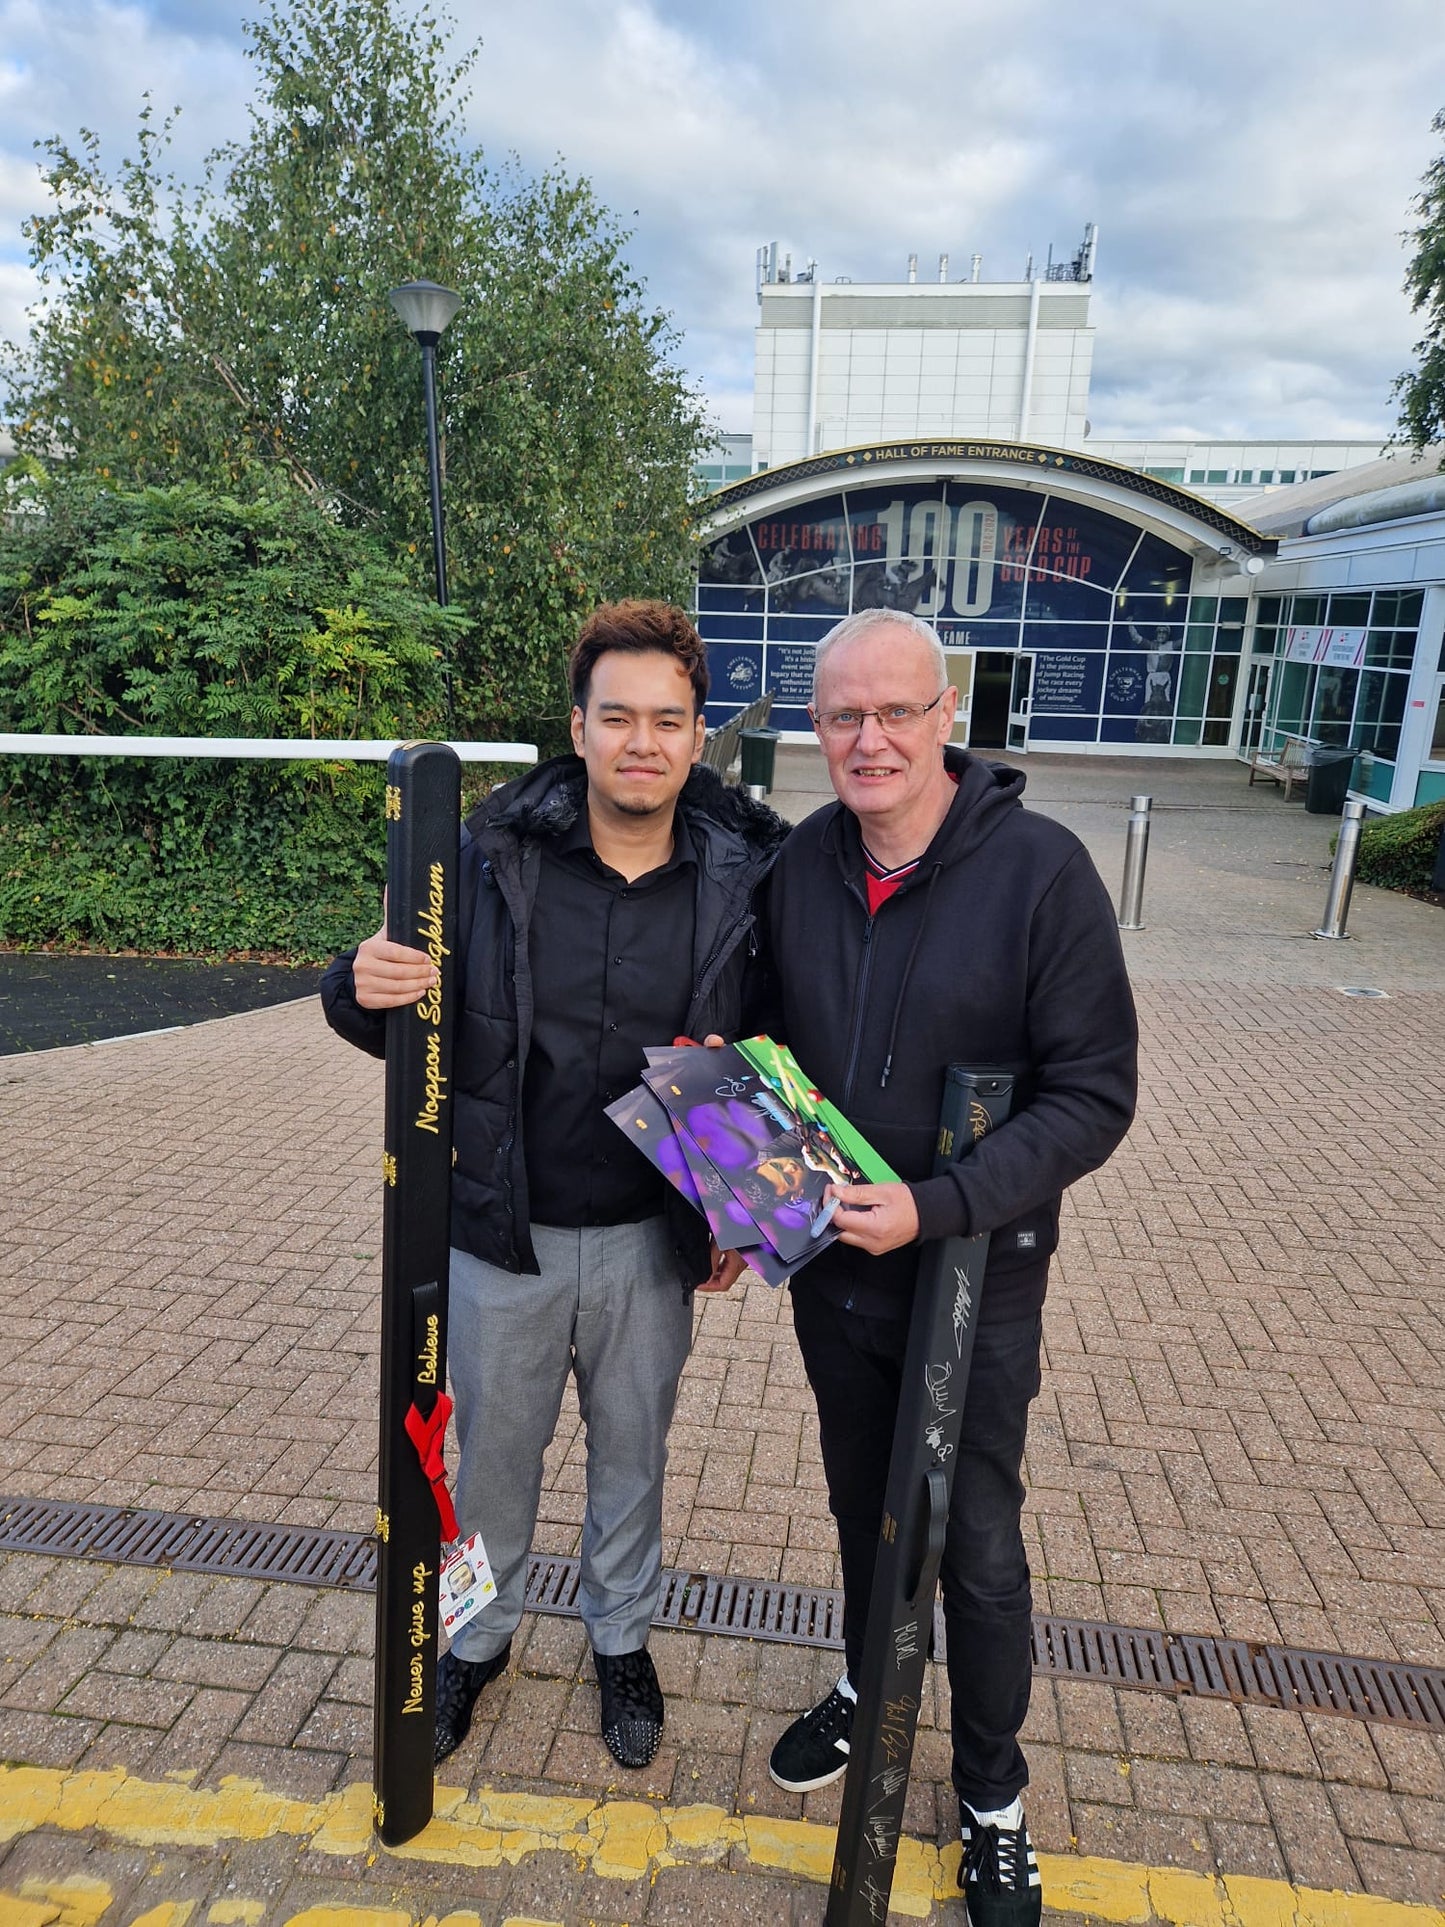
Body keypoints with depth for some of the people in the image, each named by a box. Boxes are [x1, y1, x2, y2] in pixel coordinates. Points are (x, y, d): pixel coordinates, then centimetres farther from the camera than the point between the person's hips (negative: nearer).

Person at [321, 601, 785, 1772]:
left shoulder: (740, 879, -10)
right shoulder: (493, 860, -12)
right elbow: (414, 1027, -3)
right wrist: (363, 992, -26)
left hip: (653, 1241, 0)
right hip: (502, 1235, 0)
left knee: (632, 1452, 22)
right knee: (493, 1450, 21)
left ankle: (623, 1635, 50)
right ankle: (481, 1633, 50)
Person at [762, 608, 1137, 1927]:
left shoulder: (1041, 868, -18)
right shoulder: (801, 867, -4)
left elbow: (1093, 1097, -17)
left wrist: (940, 1207, -26)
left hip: (977, 1283, -4)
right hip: (831, 1268, 4)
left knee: (977, 1546, 13)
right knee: (859, 1501, 24)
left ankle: (993, 1794, 40)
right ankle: (869, 1690, 52)